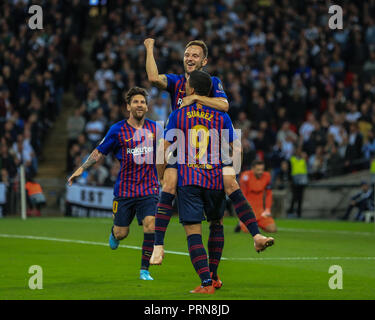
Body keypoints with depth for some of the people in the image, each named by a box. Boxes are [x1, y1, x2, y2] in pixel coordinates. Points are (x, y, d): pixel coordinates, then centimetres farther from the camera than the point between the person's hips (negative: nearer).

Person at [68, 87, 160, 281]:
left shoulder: (154, 129, 5)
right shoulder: (118, 130, -1)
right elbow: (100, 151, 7)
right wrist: (81, 168, 0)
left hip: (149, 190, 1)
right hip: (124, 190, -1)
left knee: (150, 227, -17)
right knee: (121, 233, 4)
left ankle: (144, 270, -5)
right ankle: (113, 232, 44)